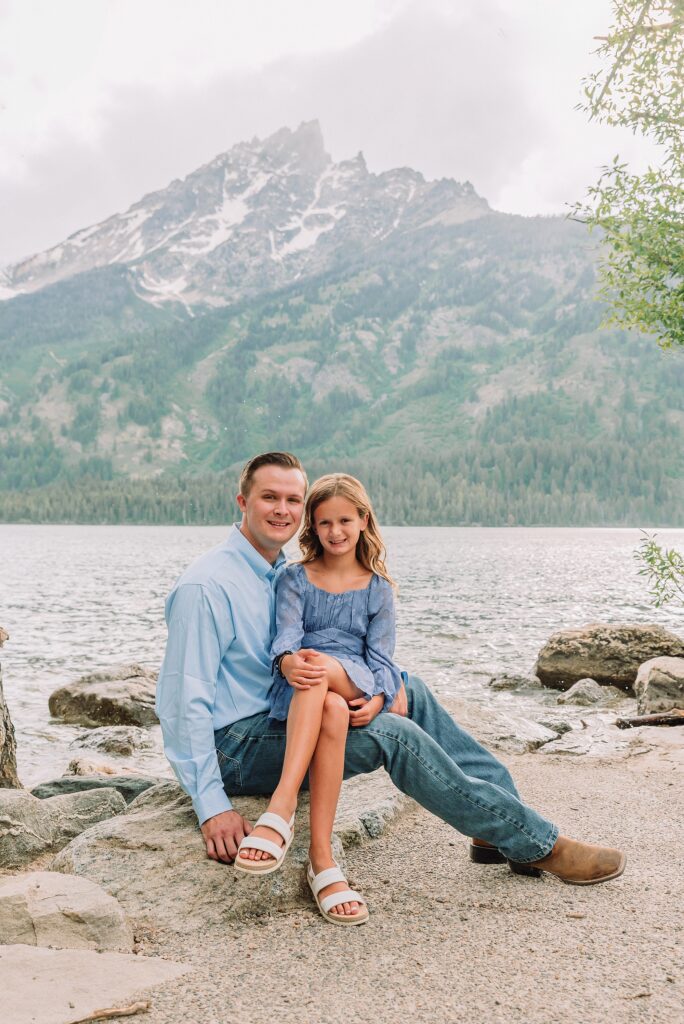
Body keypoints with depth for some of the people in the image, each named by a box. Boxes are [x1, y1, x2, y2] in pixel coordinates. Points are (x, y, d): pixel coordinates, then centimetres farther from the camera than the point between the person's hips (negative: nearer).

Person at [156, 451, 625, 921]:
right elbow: (184, 702, -21)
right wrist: (213, 808, -25)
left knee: (410, 691, 3)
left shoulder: (285, 574, 9)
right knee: (394, 735, -22)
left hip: (278, 719, 9)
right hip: (234, 747, -9)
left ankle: (509, 809, 3)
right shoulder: (206, 586, -17)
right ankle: (538, 844, -13)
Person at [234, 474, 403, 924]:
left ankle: (281, 809, -48)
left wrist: (378, 698, -14)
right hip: (298, 693, 0)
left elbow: (381, 655, 8)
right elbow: (287, 634, -1)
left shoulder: (379, 588, 18)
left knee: (320, 671, -38)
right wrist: (290, 663, -26)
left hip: (357, 685, 0)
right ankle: (322, 859, -46)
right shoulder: (295, 578, 16)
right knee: (331, 713, -39)